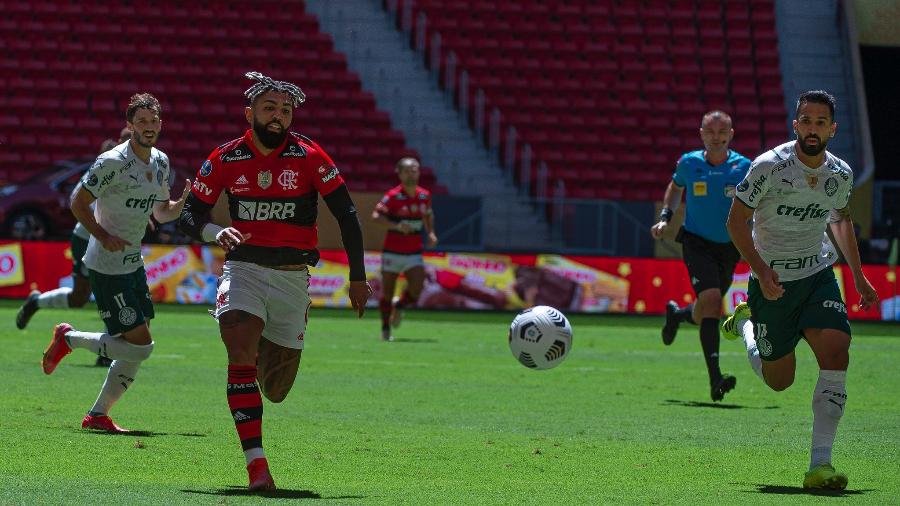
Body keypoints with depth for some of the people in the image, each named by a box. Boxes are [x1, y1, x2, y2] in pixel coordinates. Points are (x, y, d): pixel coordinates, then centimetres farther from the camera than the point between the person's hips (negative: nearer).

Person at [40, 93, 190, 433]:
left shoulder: (160, 162, 9)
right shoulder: (113, 162, -16)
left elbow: (162, 212, 20)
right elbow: (78, 202, -11)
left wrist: (184, 201, 0)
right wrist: (102, 235, -22)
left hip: (133, 264, 9)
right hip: (107, 268, -9)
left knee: (137, 350, 7)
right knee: (140, 346, -12)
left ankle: (98, 415, 17)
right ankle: (69, 339, 7)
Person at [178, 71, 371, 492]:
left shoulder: (308, 157, -5)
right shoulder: (225, 160, -1)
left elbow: (346, 214, 0)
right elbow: (190, 214, 4)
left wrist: (357, 277, -1)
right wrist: (214, 233, -19)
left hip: (292, 276, 0)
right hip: (244, 270, 0)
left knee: (276, 391, 6)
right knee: (241, 357, -26)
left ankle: (273, 354, 46)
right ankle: (256, 464, -26)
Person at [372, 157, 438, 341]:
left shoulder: (424, 195, 4)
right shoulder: (393, 196, -10)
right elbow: (376, 216, -19)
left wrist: (431, 233, 7)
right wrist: (397, 226, -31)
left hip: (414, 254, 3)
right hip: (392, 251, -3)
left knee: (417, 288, -16)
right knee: (387, 291, 2)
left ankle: (399, 306, 18)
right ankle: (385, 329, 20)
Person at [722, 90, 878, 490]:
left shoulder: (841, 174, -2)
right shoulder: (769, 167, -17)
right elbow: (736, 220, -10)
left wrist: (858, 276, 16)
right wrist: (761, 272, -21)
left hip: (818, 275, 3)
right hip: (772, 281, -3)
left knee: (836, 355, -20)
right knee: (779, 380, 8)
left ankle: (819, 465, -18)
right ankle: (746, 324, 43)